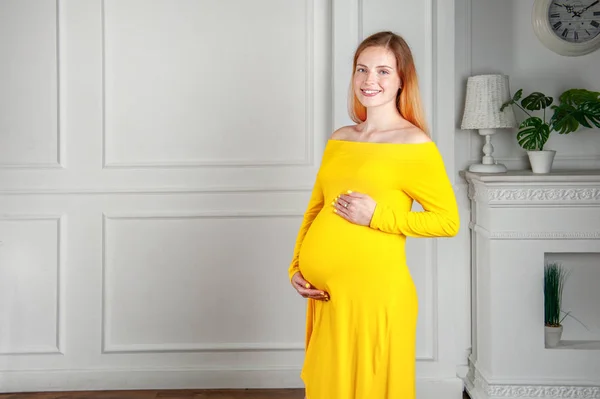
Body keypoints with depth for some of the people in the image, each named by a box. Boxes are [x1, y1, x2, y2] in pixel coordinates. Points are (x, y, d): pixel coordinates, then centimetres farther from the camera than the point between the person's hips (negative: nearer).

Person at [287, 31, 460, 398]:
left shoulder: (414, 144, -7)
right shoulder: (338, 140, 11)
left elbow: (448, 220, -9)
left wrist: (377, 215, -16)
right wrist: (296, 268, 7)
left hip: (374, 291, -6)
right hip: (325, 294, 6)